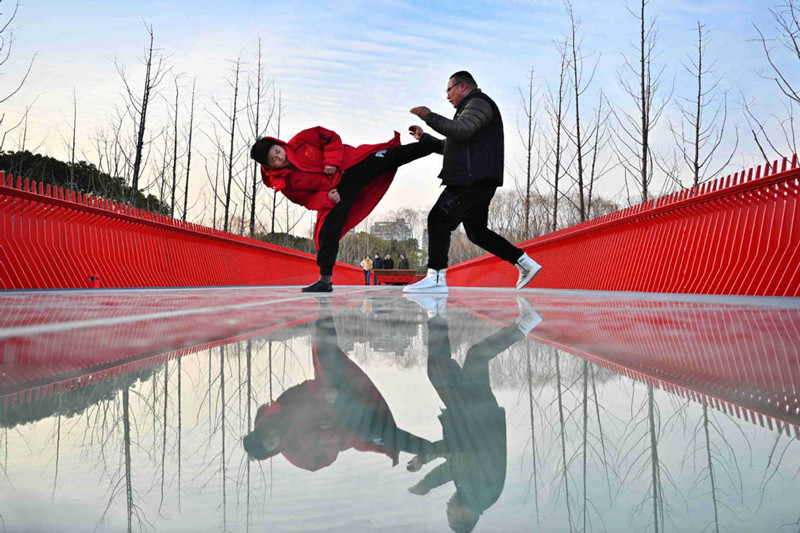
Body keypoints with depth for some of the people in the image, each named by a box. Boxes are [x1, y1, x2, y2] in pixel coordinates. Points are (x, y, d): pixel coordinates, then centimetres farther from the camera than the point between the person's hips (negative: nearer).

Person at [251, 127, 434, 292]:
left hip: (354, 164, 1)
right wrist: (326, 199, -21)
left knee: (395, 156, -3)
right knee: (328, 229, -11)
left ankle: (430, 145, 17)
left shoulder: (300, 141, -7)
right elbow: (308, 200, -2)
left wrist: (332, 161, -17)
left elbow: (332, 138, -1)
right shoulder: (285, 183, -5)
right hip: (335, 191, 0)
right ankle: (325, 280, -4)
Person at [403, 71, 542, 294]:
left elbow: (460, 131, -21)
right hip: (475, 182, 11)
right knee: (476, 232, 12)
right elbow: (451, 146, 34)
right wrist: (423, 137, 30)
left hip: (473, 180, -11)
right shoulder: (470, 109, 31)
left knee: (438, 219, -14)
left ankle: (436, 278, -19)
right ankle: (526, 264, 14)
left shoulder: (478, 102, -2)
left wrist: (429, 116, -13)